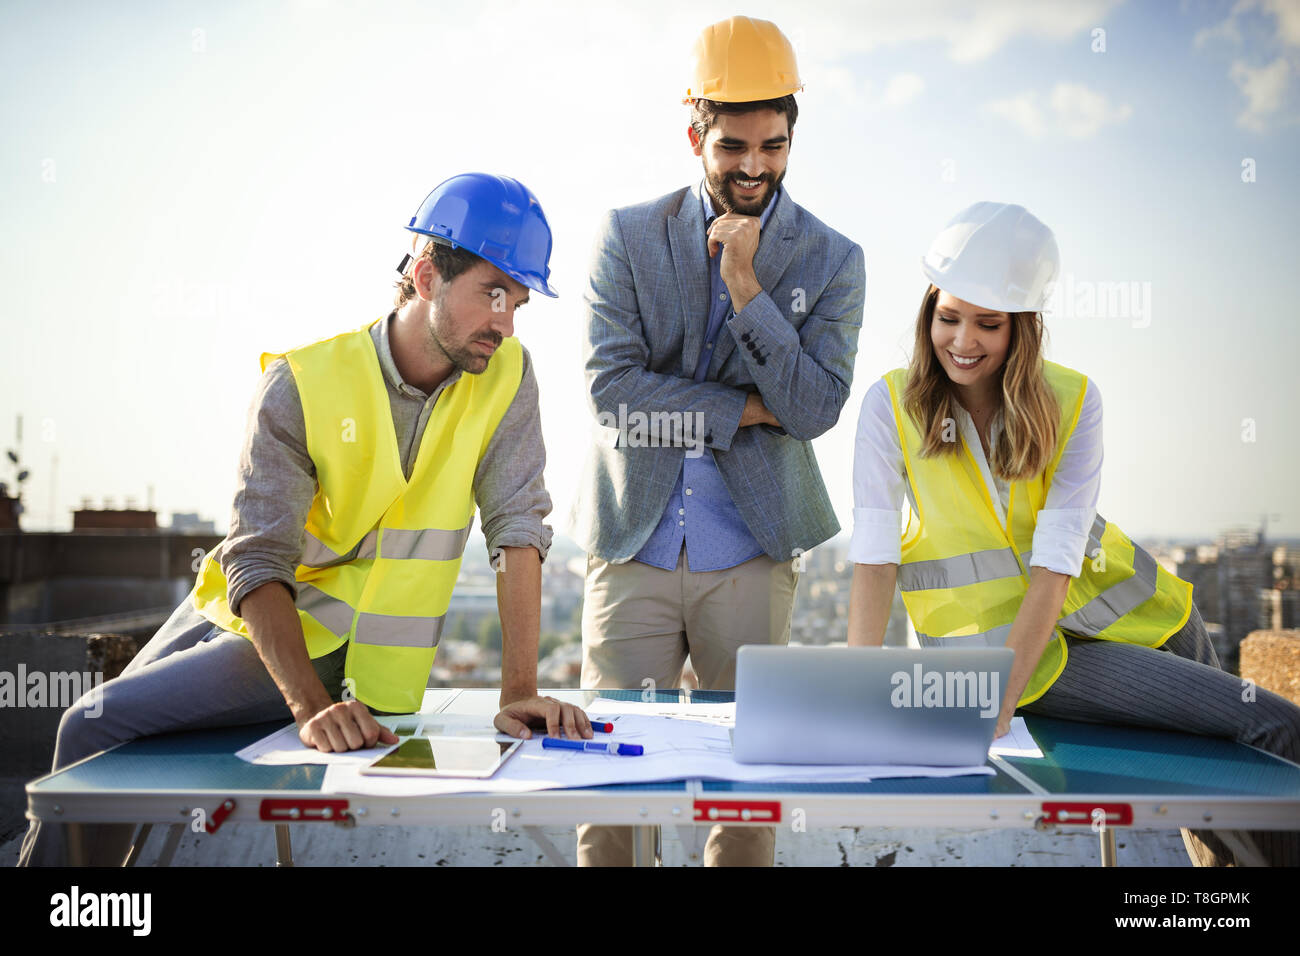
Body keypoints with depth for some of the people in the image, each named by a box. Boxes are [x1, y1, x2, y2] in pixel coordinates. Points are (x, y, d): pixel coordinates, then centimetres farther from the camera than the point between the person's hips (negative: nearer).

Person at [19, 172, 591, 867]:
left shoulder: (506, 377, -12)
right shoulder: (303, 382, -16)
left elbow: (518, 529, -16)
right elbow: (258, 562, -23)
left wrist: (519, 692, -27)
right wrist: (311, 708, -37)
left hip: (337, 647, -3)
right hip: (242, 609, 3)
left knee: (97, 727, -14)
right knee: (96, 739, 16)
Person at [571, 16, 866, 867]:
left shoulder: (831, 260, 3)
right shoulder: (628, 237, 2)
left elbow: (814, 409, -7)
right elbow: (610, 387, -8)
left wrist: (747, 286, -14)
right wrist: (749, 409, -9)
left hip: (752, 561, 1)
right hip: (633, 549, 0)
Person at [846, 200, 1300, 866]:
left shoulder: (1072, 401, -11)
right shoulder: (892, 405, -13)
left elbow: (1055, 567, -20)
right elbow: (874, 560, -17)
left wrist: (1002, 695, -31)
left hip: (1109, 603, 3)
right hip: (992, 628, -3)